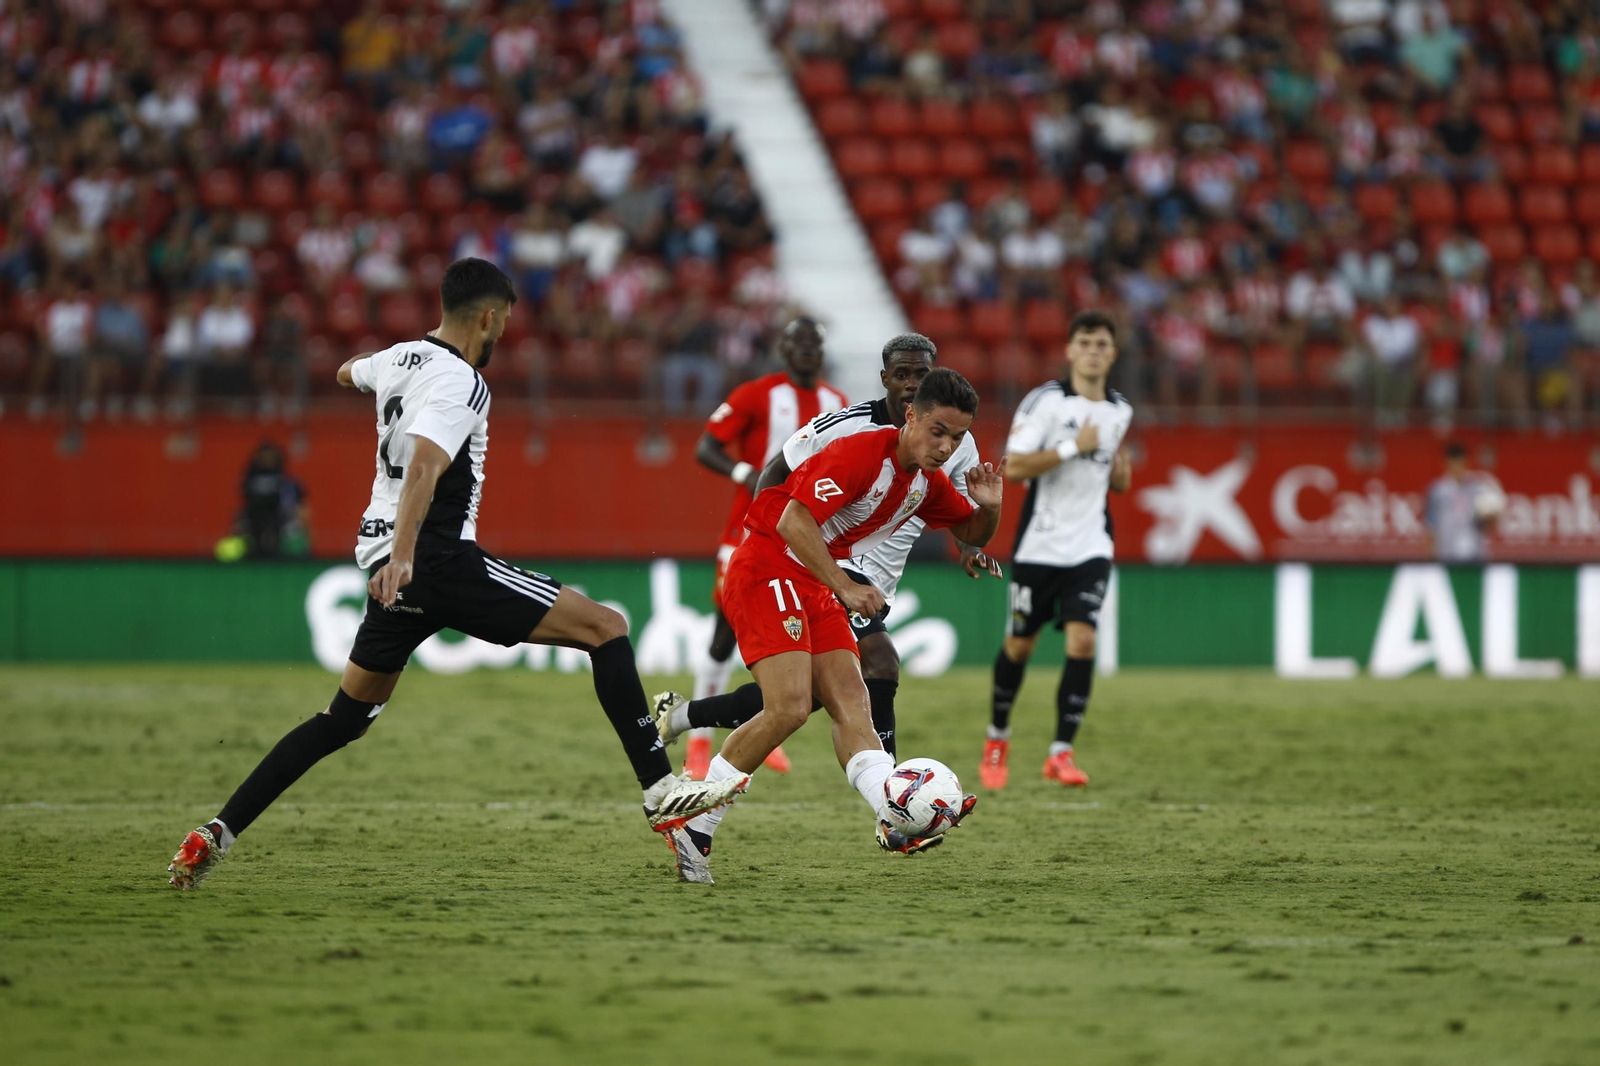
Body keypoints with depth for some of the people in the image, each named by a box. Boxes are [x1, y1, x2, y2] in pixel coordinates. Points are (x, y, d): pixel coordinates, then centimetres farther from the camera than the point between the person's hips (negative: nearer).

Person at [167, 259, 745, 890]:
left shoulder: (400, 358, 14)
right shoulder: (460, 383, -13)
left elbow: (349, 374, 38)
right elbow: (424, 466, -29)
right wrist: (402, 553, -41)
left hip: (395, 566, 9)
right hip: (437, 559, -9)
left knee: (345, 719, 16)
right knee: (605, 629, -6)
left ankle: (218, 834, 9)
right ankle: (661, 790, -12)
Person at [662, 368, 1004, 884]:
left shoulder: (927, 482, 9)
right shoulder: (860, 454, -20)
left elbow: (973, 534, 23)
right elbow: (793, 521, -26)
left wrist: (989, 507, -1)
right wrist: (845, 588, -29)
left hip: (815, 588, 9)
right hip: (768, 570, -9)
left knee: (851, 703, -6)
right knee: (789, 708, -19)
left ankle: (898, 821, -20)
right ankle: (693, 824, -10)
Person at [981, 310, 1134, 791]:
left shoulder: (1120, 412, 10)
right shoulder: (1046, 401, -9)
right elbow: (1014, 467, -18)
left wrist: (1121, 473, 3)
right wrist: (1073, 448, -21)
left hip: (1090, 548, 3)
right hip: (1039, 546, -3)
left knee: (1082, 641, -13)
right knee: (1019, 644, 8)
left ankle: (1061, 753, -8)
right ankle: (997, 737, 31)